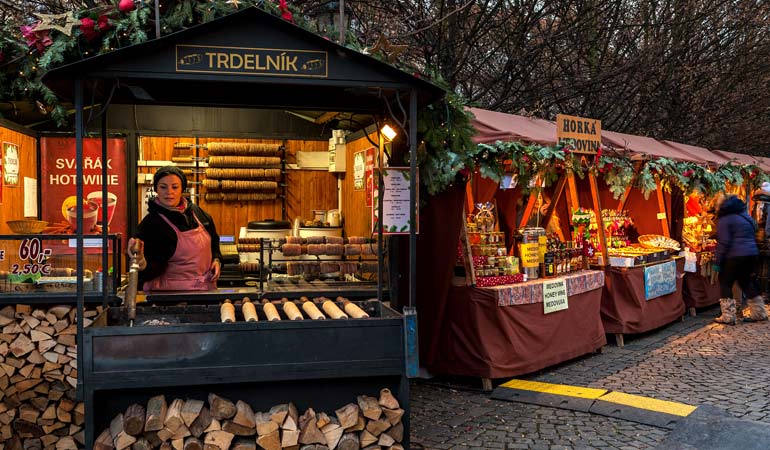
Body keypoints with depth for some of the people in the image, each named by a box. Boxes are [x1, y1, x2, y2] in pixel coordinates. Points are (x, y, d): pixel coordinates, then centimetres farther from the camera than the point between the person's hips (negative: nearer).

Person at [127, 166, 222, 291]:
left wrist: (216, 259, 4)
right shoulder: (151, 224, -14)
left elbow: (213, 240, 20)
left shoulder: (196, 211, 4)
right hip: (171, 292, -5)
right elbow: (153, 270, -20)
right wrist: (141, 262, -39)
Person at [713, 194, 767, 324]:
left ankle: (728, 316, -1)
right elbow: (751, 237, 23)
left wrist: (717, 262, -10)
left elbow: (723, 243, -13)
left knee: (725, 283, 1)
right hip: (752, 254, 8)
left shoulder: (724, 220, -8)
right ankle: (759, 312, 24)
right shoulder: (746, 216, 17)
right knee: (746, 282, 20)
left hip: (735, 256, -8)